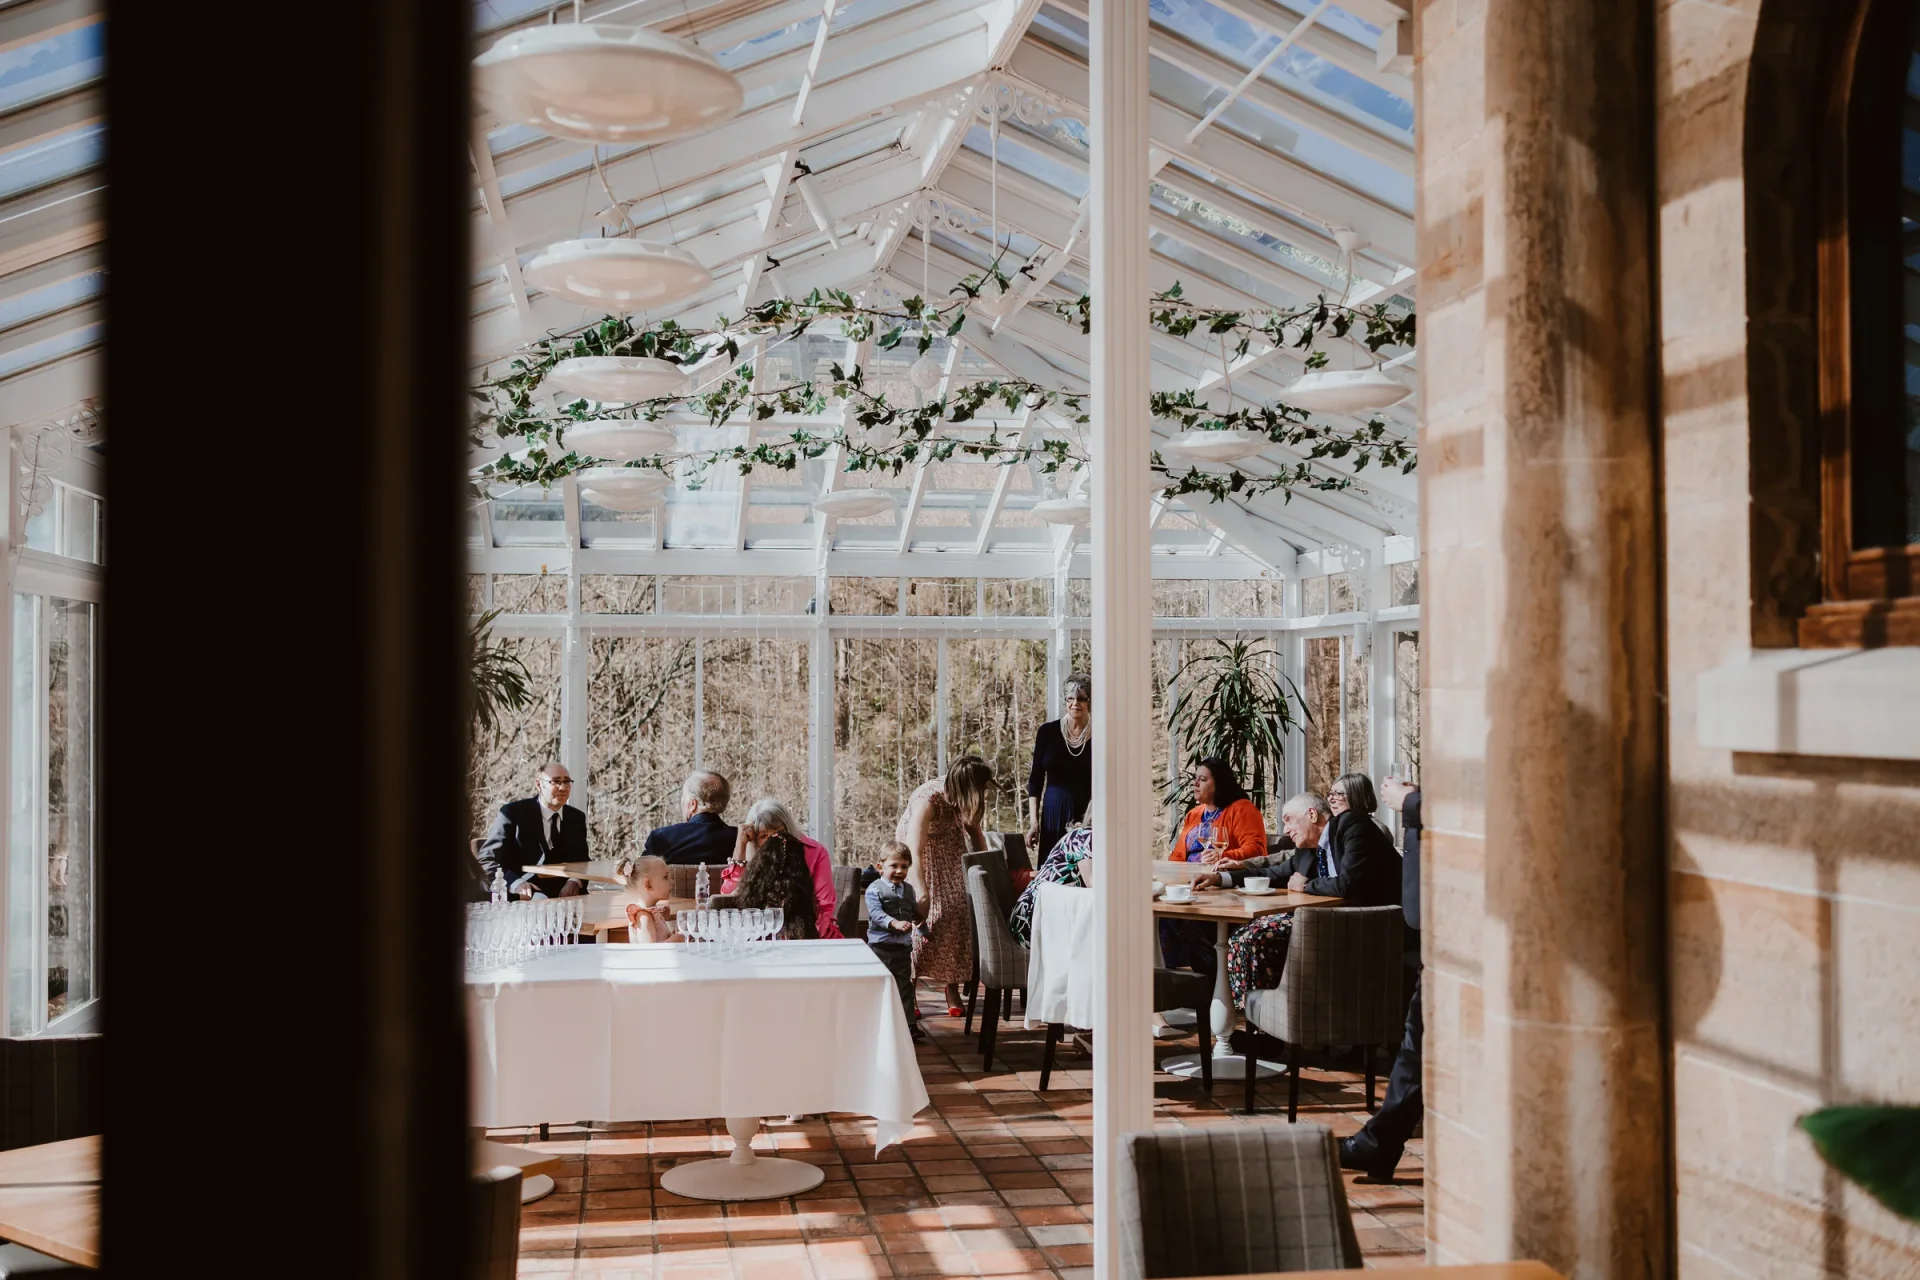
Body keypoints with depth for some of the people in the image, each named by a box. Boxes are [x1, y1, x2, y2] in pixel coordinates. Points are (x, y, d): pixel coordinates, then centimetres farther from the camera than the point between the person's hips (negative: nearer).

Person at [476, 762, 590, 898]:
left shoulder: (576, 818, 11)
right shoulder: (513, 813, -4)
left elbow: (581, 861, 12)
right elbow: (486, 858, -8)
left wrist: (574, 881, -13)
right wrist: (515, 884, -27)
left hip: (563, 891, 5)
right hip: (524, 894, -5)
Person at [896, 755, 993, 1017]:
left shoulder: (967, 797, -19)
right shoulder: (927, 799, -37)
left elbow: (974, 829, 1)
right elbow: (914, 851, -40)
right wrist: (920, 891, -47)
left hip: (949, 852, 5)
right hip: (918, 853, -5)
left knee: (957, 909, -7)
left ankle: (952, 990, -2)